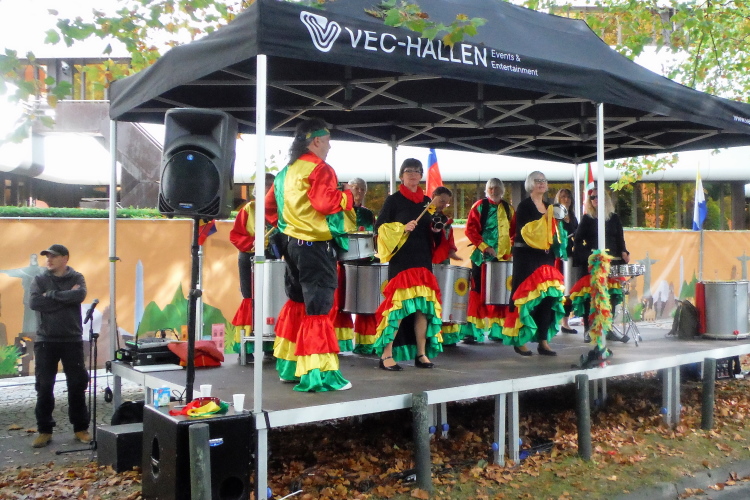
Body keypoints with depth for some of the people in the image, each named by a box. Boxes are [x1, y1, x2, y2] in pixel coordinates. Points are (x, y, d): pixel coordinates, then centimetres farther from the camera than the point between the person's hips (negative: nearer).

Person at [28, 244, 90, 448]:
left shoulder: (76, 278, 4)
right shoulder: (39, 280, 5)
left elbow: (80, 295, -18)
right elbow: (34, 303, -13)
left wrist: (51, 295, -13)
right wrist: (65, 296, -14)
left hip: (72, 339, -1)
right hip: (45, 340, 1)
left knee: (77, 385, 3)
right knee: (44, 387, 3)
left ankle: (81, 428, 14)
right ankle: (44, 430, 15)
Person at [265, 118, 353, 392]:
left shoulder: (287, 171, 15)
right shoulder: (319, 168, -12)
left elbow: (269, 205, 19)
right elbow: (325, 202, -24)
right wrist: (347, 196, -7)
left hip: (291, 242, 9)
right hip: (315, 245, -9)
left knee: (297, 302, 18)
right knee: (317, 308, -7)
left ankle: (289, 366, 27)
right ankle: (317, 375, -5)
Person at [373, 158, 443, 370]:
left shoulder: (427, 201, 15)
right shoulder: (393, 200, 1)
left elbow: (432, 232, 23)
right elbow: (381, 228, -5)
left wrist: (437, 230, 1)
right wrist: (402, 228, -17)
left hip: (423, 260, 5)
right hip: (401, 260, -5)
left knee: (424, 306, 3)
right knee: (398, 304, -12)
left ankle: (421, 353, 12)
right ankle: (386, 355, -7)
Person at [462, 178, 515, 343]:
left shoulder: (508, 209, 13)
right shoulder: (479, 206, 0)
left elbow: (514, 232, 16)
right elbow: (470, 230, -7)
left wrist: (512, 248, -1)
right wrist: (484, 247, -16)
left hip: (503, 257, 4)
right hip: (482, 257, -4)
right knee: (478, 292, -3)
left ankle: (498, 330, 12)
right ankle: (472, 331, -1)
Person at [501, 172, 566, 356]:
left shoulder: (549, 206, 16)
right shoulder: (524, 206, -4)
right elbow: (524, 231, -16)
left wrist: (553, 250, 7)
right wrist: (544, 220, -21)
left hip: (545, 258, 6)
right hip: (527, 257, -6)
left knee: (548, 296, 2)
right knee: (527, 297, -7)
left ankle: (543, 341, 7)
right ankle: (519, 340, 1)